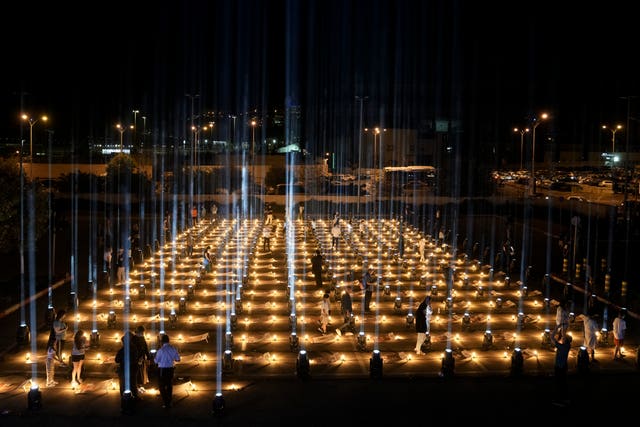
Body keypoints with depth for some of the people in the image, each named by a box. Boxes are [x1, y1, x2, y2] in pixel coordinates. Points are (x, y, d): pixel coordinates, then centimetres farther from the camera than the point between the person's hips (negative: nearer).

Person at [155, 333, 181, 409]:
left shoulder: (160, 350, -19)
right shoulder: (173, 349, -5)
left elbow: (156, 361, -9)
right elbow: (178, 359, 4)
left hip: (162, 370, -5)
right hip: (171, 369, 5)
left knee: (162, 386, 8)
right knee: (169, 385, 17)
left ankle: (165, 403, 4)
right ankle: (169, 402, 24)